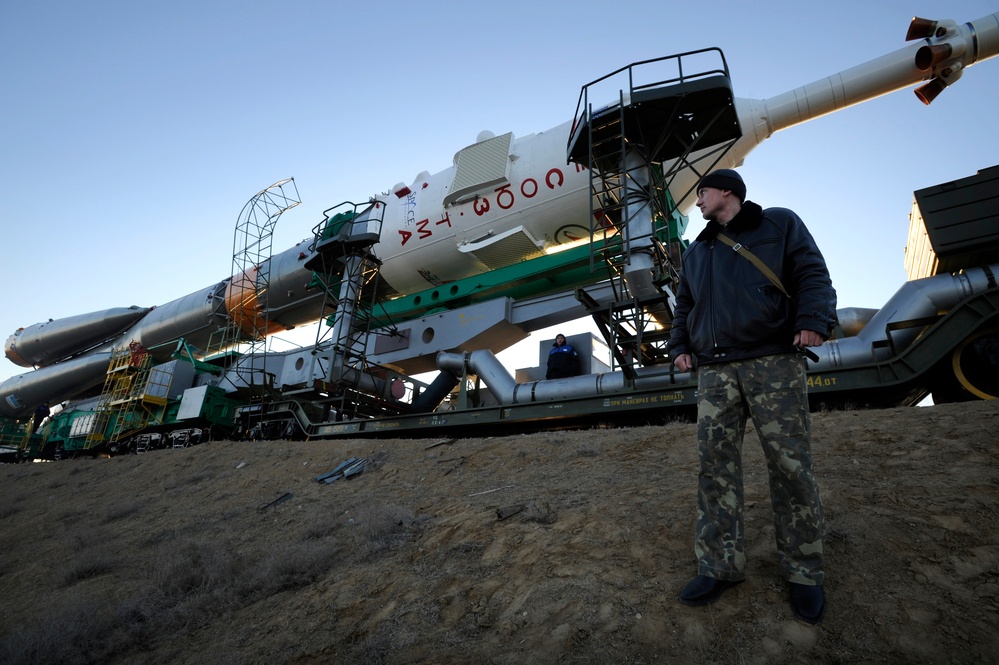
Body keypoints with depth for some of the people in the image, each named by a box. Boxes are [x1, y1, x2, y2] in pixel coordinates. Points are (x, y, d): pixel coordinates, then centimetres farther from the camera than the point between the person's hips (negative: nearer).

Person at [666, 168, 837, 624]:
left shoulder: (780, 224, 12)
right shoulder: (696, 252, 25)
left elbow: (812, 275, 2)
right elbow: (683, 307, 27)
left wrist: (813, 320, -15)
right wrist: (679, 346, 13)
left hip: (774, 364, -4)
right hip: (714, 372, 4)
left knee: (791, 467, -2)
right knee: (715, 468, -1)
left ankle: (803, 572, 14)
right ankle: (720, 566, 8)